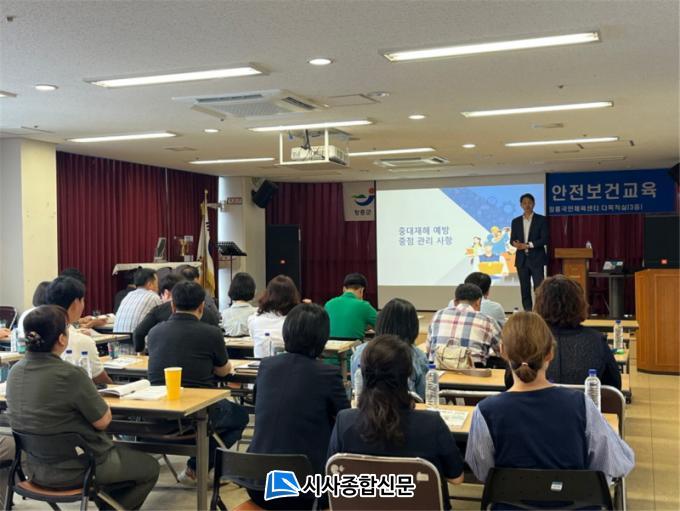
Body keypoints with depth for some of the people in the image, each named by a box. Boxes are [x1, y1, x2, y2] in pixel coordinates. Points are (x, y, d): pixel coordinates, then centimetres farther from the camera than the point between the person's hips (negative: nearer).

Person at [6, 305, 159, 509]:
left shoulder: (15, 372, -5)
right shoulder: (70, 375, -28)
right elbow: (103, 421, -16)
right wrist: (97, 399, 2)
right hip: (75, 471, -7)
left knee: (117, 450, 32)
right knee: (150, 467, 16)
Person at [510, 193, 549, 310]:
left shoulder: (541, 220, 1)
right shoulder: (516, 221, 12)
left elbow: (544, 239, -6)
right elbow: (512, 239, 11)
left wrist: (528, 245, -14)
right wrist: (515, 243, -13)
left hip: (536, 259, -3)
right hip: (521, 259, 3)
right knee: (524, 289, 4)